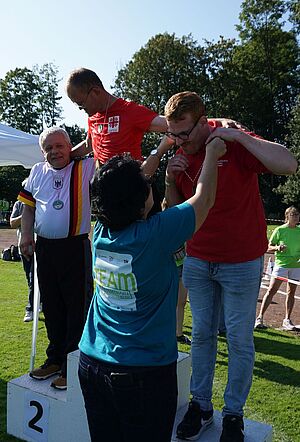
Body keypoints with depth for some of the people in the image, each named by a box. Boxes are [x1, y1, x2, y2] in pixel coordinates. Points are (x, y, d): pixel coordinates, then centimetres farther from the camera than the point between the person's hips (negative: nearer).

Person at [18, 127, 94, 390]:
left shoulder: (85, 168, -3)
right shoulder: (37, 172, 11)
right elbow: (29, 206, 17)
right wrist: (26, 235, 8)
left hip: (75, 247, -5)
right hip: (44, 248, 6)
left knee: (77, 309, 1)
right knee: (52, 308, 16)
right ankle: (55, 360, 32)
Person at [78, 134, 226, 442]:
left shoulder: (101, 231, -5)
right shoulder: (155, 234, -21)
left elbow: (126, 192, 14)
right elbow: (203, 200, -6)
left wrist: (159, 152, 21)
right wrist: (212, 152, 9)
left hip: (92, 362, 6)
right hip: (145, 371, -5)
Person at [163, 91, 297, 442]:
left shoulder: (234, 143, -13)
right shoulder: (179, 157, 3)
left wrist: (238, 135, -27)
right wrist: (170, 181, -10)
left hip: (241, 262, -4)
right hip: (197, 261, 5)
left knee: (239, 340, 6)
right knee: (202, 335, 12)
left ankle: (234, 414, 23)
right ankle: (200, 405, 28)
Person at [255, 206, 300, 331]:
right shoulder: (280, 230, -1)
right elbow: (269, 247, 1)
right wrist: (277, 248, -19)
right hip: (281, 263, -4)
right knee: (272, 290, -8)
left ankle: (287, 320, 16)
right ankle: (260, 317, -5)